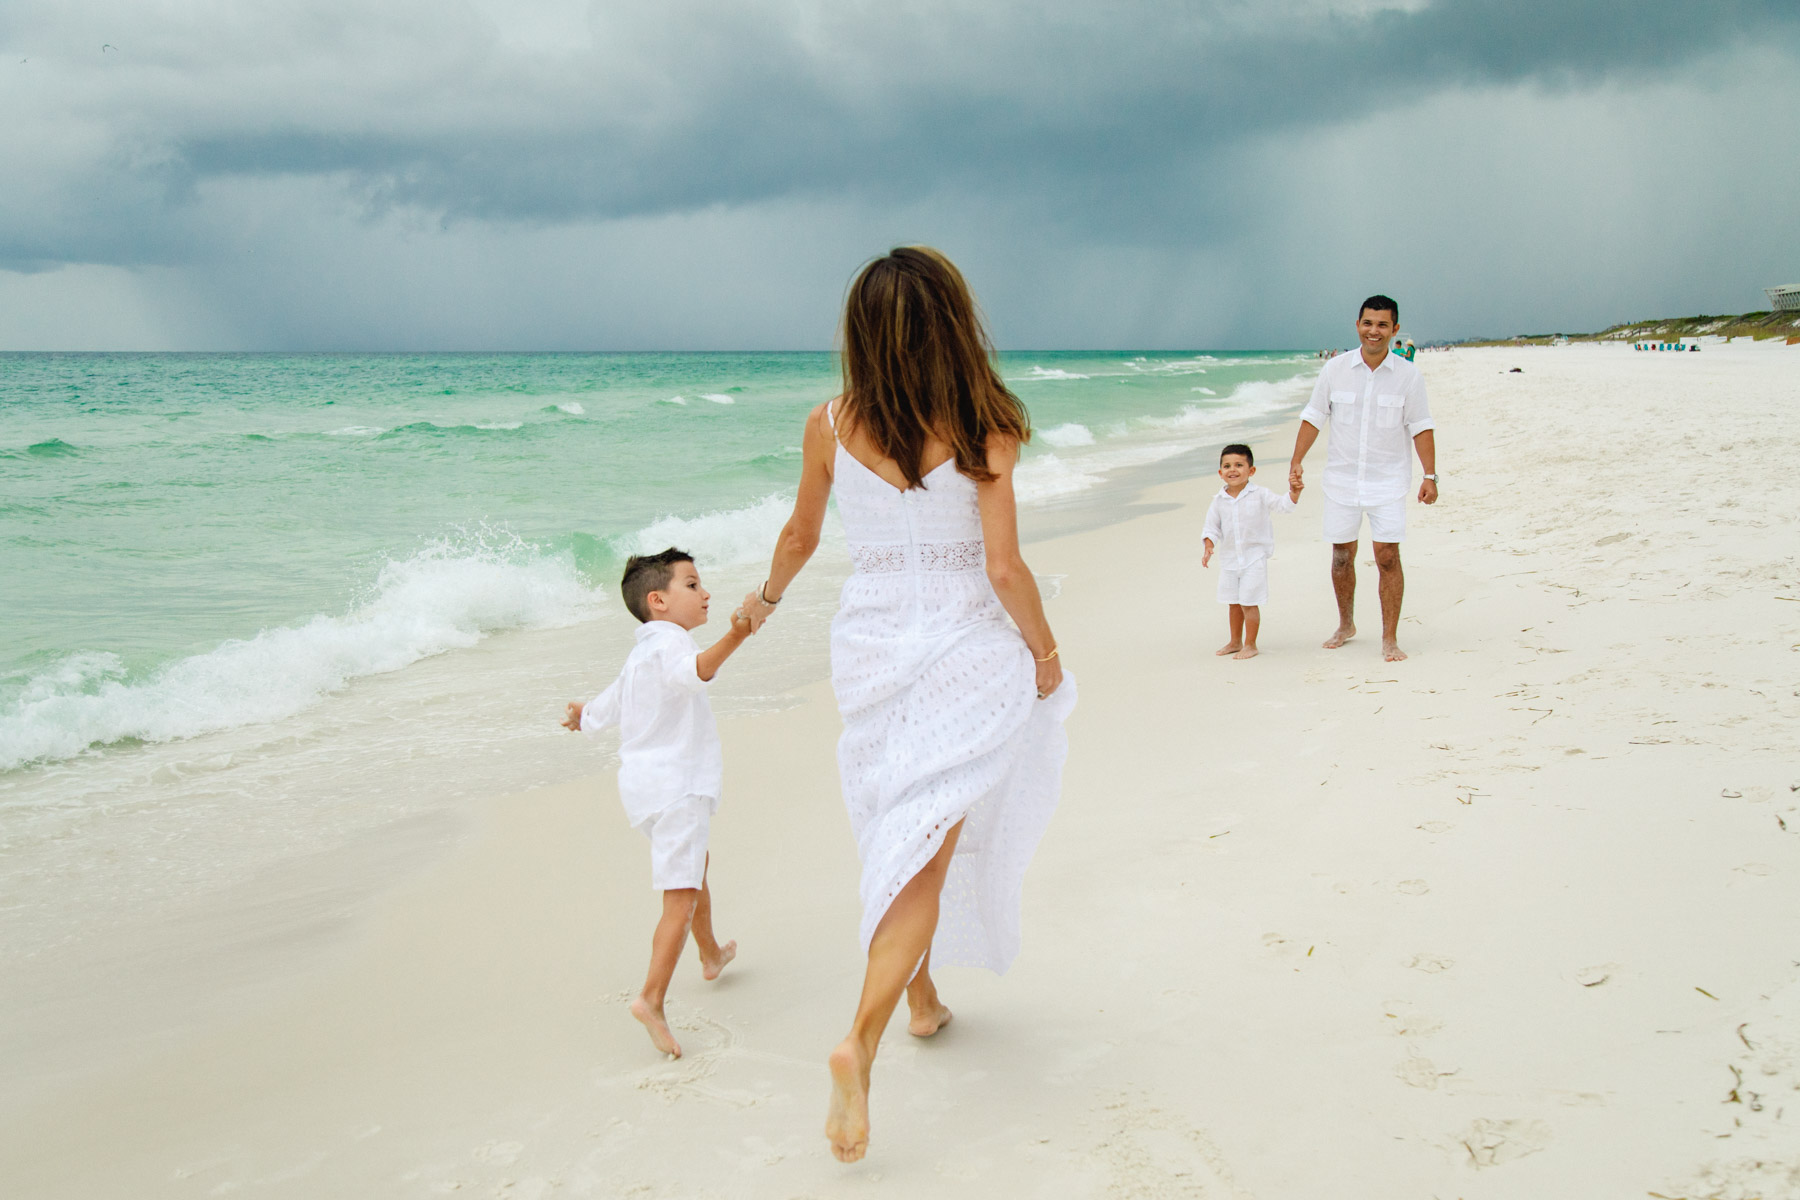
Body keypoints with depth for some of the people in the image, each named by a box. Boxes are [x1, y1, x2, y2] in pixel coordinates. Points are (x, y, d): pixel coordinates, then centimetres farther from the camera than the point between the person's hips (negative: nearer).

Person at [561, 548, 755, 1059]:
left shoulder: (639, 655, 16)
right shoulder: (669, 640, -15)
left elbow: (608, 704, 31)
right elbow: (693, 670, -40)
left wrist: (584, 714, 55)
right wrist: (732, 640, -58)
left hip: (646, 783, 11)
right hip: (674, 787, -11)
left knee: (697, 864, 31)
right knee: (681, 897, -14)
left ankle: (711, 954, 51)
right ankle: (651, 997, -23)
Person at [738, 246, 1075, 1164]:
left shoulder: (829, 427, -5)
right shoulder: (982, 431, -14)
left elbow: (801, 536, 9)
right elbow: (1003, 567, -15)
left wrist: (768, 597, 29)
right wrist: (1045, 652, 1)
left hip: (871, 647, 4)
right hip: (963, 652, -3)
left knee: (901, 836, 22)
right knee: (925, 852, -1)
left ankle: (920, 997, 37)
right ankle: (861, 1039, -16)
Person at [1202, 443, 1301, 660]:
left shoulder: (1260, 495, -8)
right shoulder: (1219, 501, 0)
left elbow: (1283, 505, -9)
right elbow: (1212, 527, 5)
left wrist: (1293, 493, -27)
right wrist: (1208, 548, -8)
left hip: (1254, 558, -4)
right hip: (1229, 559, 4)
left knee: (1249, 602, -3)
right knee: (1234, 603, 14)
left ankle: (1250, 645, 8)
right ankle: (1235, 642, 29)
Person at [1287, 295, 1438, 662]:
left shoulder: (1408, 376, -4)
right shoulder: (1335, 369, -1)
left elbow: (1421, 428, 0)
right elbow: (1313, 417, 5)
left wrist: (1430, 475, -7)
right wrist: (1296, 462, -2)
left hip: (1388, 481, -2)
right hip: (1342, 478, 2)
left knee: (1388, 558, -7)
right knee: (1341, 556, 10)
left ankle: (1390, 639, 1)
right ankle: (1345, 626, 30)